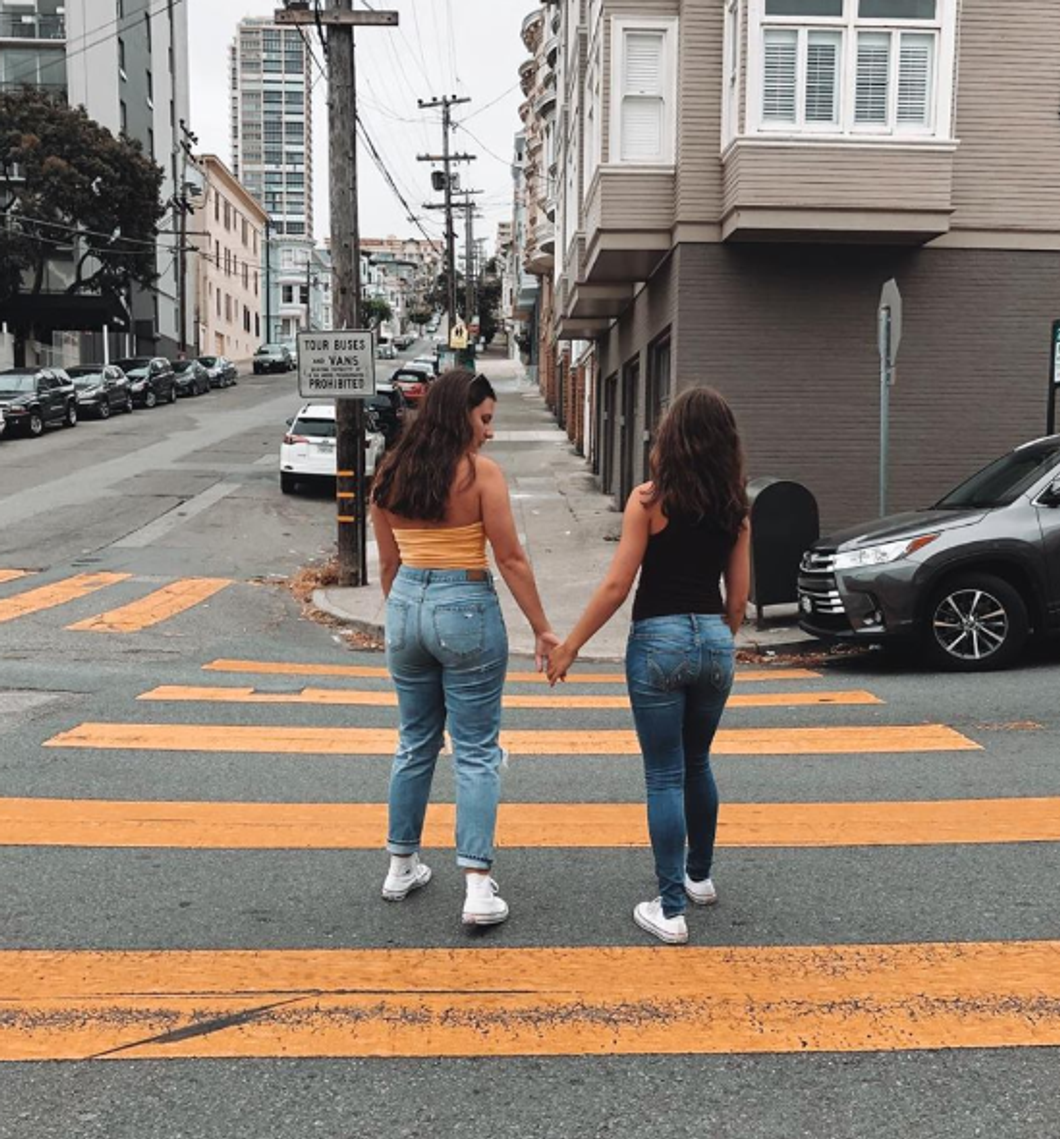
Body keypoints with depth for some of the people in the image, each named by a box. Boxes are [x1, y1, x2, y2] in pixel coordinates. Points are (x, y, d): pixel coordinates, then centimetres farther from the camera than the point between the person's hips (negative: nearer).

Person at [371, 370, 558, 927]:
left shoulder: (390, 476, 5)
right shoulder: (481, 473, -11)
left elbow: (389, 562, 11)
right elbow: (511, 560, -11)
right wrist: (542, 630, -4)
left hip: (406, 606, 5)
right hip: (466, 609, -5)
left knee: (415, 744, 19)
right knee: (476, 753, 3)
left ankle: (402, 866, 29)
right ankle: (478, 887, 1)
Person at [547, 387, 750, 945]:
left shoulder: (650, 499, -10)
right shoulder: (735, 507, 4)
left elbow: (616, 585, -12)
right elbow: (739, 594, 8)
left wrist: (569, 645, -4)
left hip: (659, 640, -5)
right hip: (713, 639, 5)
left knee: (665, 777, 3)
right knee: (697, 764, 23)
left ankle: (670, 910, 7)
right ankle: (699, 876, 39)